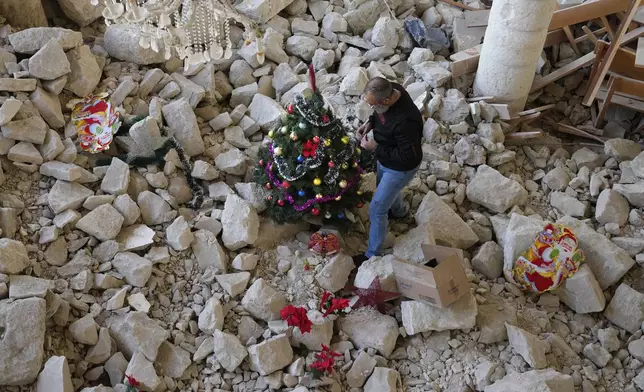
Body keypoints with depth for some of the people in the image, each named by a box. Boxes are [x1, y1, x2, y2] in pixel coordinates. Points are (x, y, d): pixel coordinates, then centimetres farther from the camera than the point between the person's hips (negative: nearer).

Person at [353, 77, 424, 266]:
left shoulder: (405, 121, -42)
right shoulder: (390, 90, -17)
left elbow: (407, 156, -31)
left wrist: (376, 148, -27)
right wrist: (370, 123, -12)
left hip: (400, 167, -8)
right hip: (385, 159, 8)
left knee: (376, 209, 3)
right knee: (384, 187, 34)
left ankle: (373, 254, 25)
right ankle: (399, 210, 67)